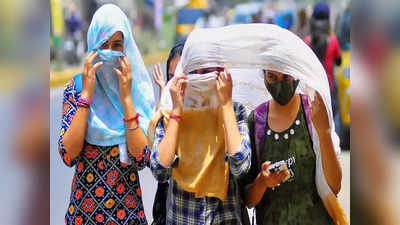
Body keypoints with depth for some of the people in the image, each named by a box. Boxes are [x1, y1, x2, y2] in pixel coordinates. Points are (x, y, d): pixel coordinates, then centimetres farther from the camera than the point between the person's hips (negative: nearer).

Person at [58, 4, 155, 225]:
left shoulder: (139, 90, -4)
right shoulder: (75, 87, -4)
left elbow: (141, 158, -15)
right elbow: (68, 155, -15)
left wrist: (126, 97, -17)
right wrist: (87, 94, -16)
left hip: (127, 207, 0)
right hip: (84, 206, 0)